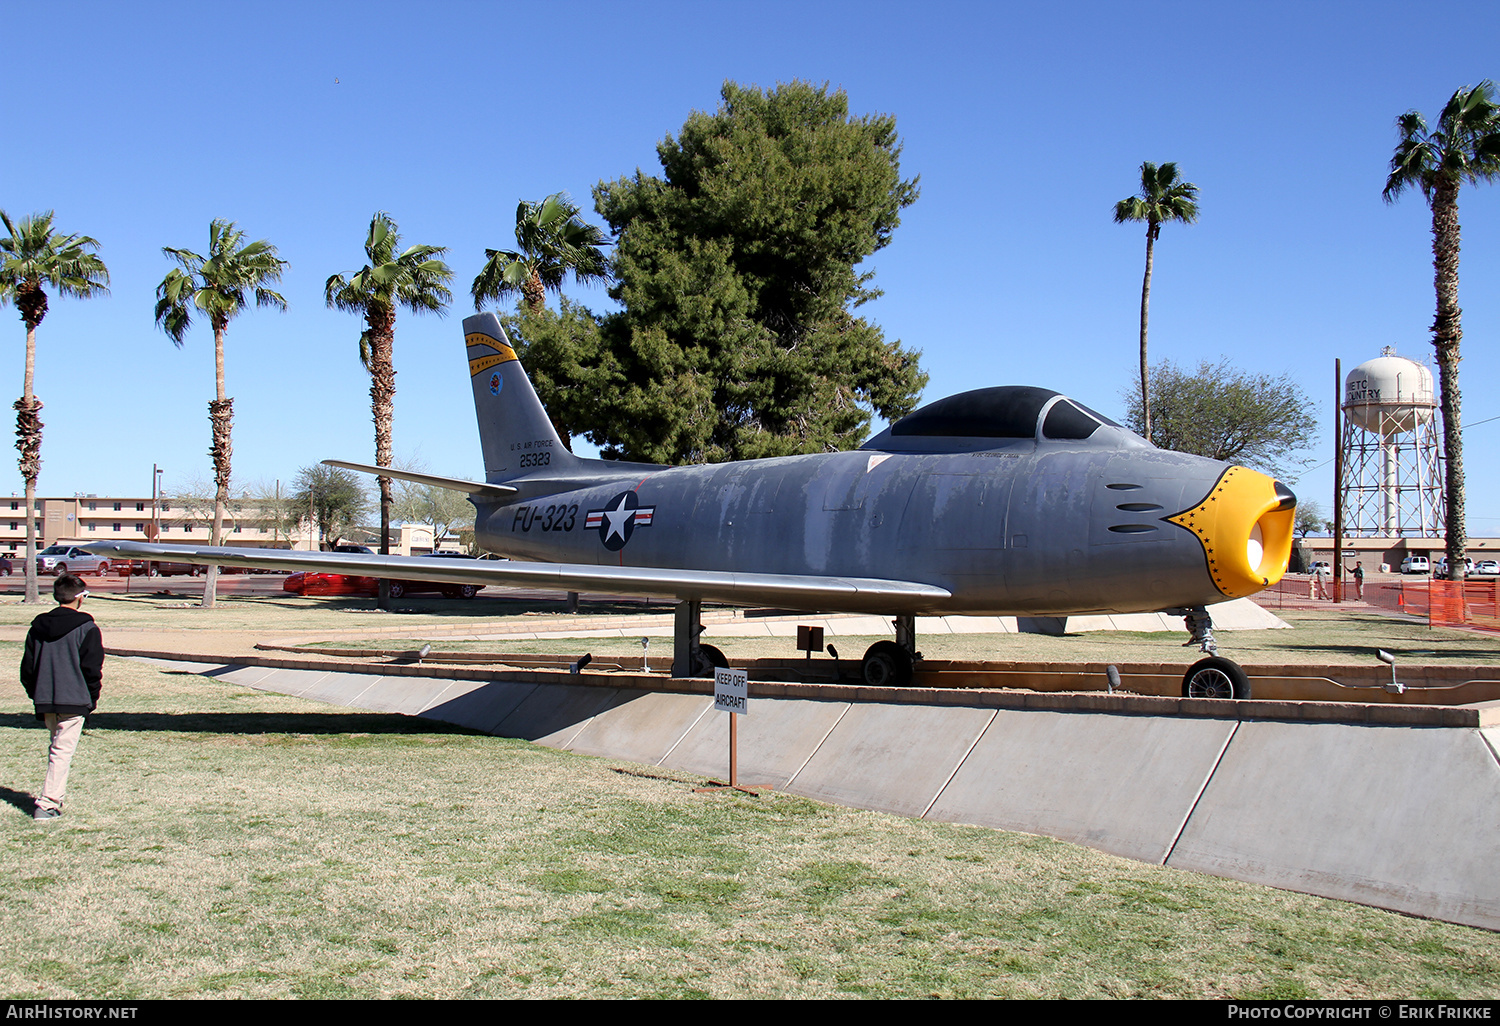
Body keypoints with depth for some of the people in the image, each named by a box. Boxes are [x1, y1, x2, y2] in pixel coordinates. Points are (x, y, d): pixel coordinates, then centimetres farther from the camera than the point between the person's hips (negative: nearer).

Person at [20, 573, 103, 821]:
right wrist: (92, 699, 3)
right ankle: (48, 804, -11)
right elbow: (92, 669, -8)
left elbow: (27, 667, 12)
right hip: (73, 700, -6)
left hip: (44, 700, 6)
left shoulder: (38, 626, 10)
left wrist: (36, 696, 19)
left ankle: (56, 795, 23)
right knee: (63, 750, -5)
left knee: (57, 746, 20)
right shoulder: (86, 628, -7)